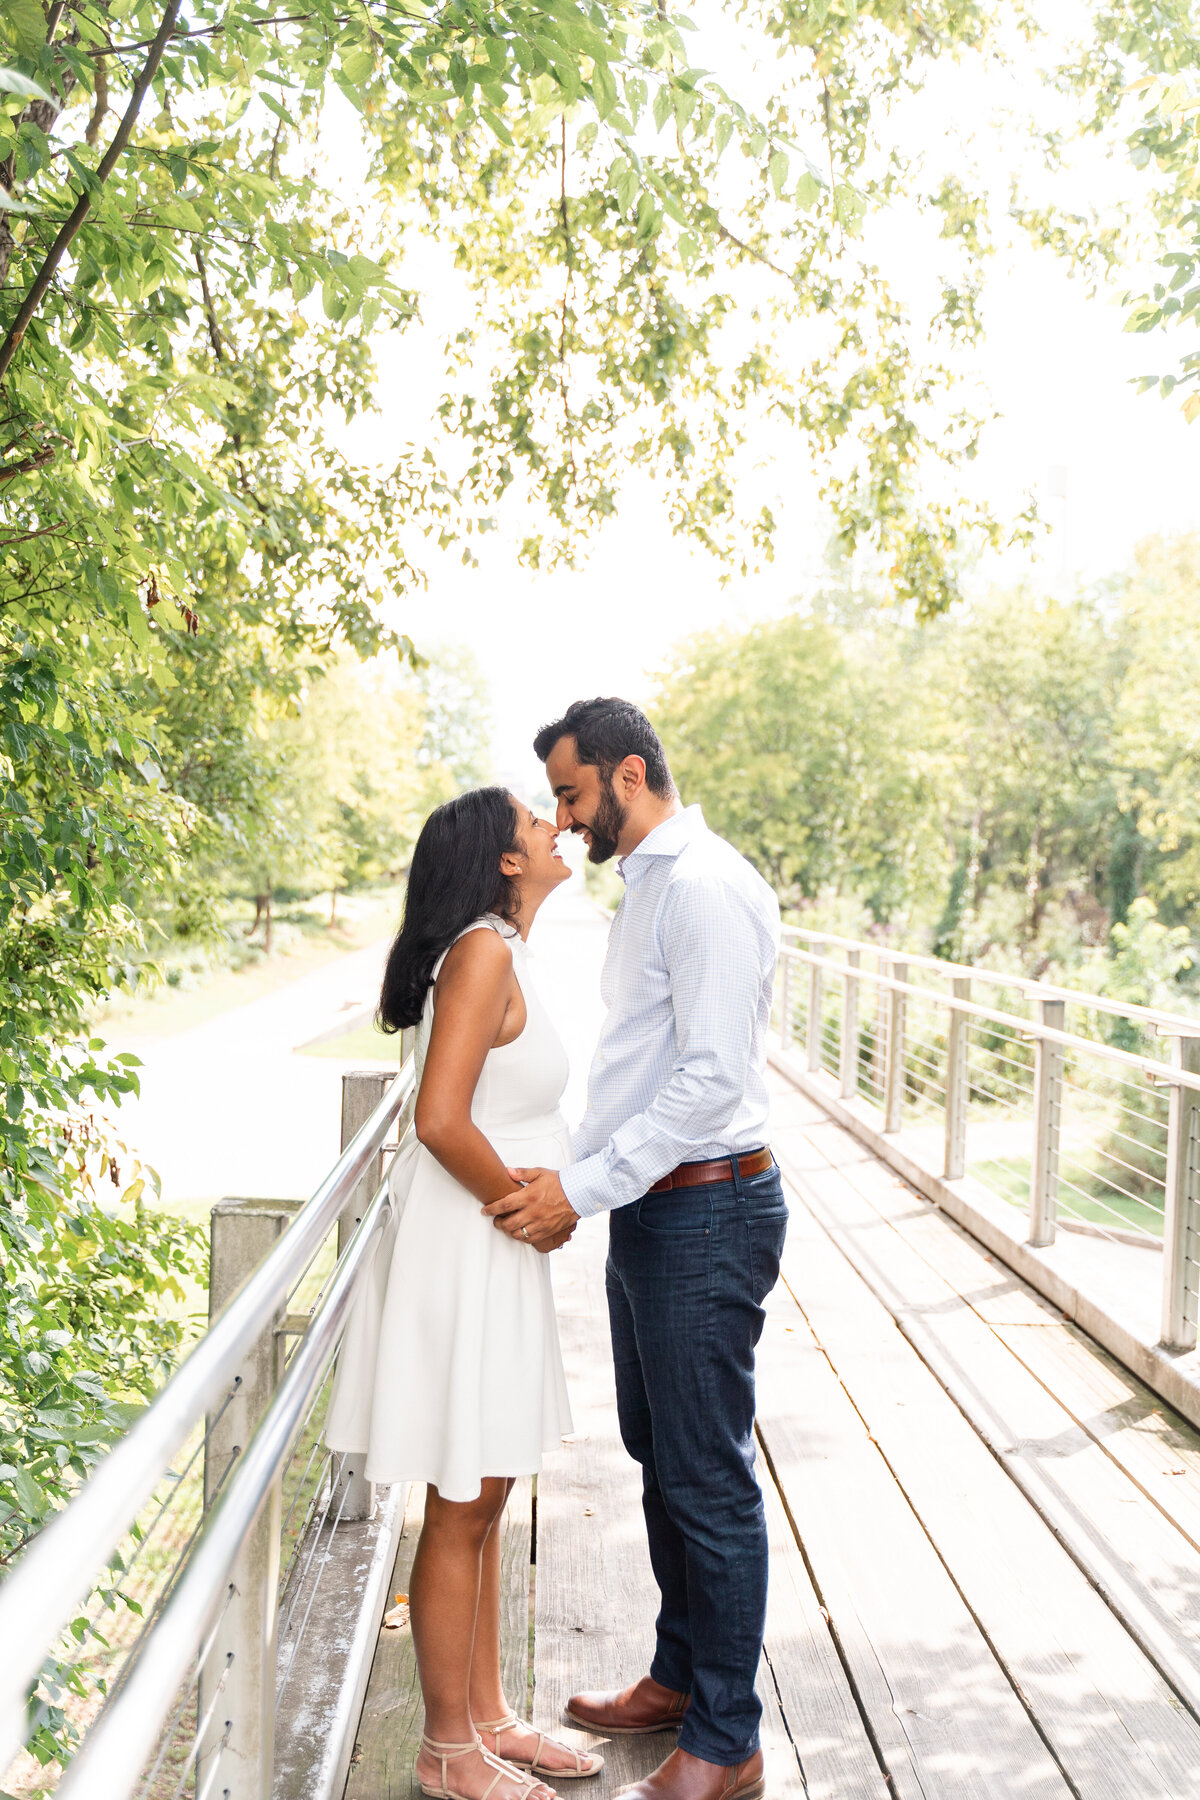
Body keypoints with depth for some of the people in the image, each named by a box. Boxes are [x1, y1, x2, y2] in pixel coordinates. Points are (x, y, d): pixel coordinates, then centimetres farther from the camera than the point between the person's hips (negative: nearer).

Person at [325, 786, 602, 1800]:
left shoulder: (500, 952, 12)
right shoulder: (484, 951, -17)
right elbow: (441, 1120, -25)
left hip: (496, 1257, 10)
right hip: (465, 1252, -10)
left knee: (482, 1504, 18)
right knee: (461, 1511, 4)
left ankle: (488, 1716, 32)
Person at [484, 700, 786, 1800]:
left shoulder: (706, 885, -18)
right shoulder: (649, 885, 14)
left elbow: (715, 1077, -25)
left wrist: (584, 1187, -23)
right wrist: (572, 1178, 11)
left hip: (707, 1214, -10)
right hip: (651, 1208, 10)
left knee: (709, 1478, 2)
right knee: (659, 1454, 21)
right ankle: (680, 1677, 39)